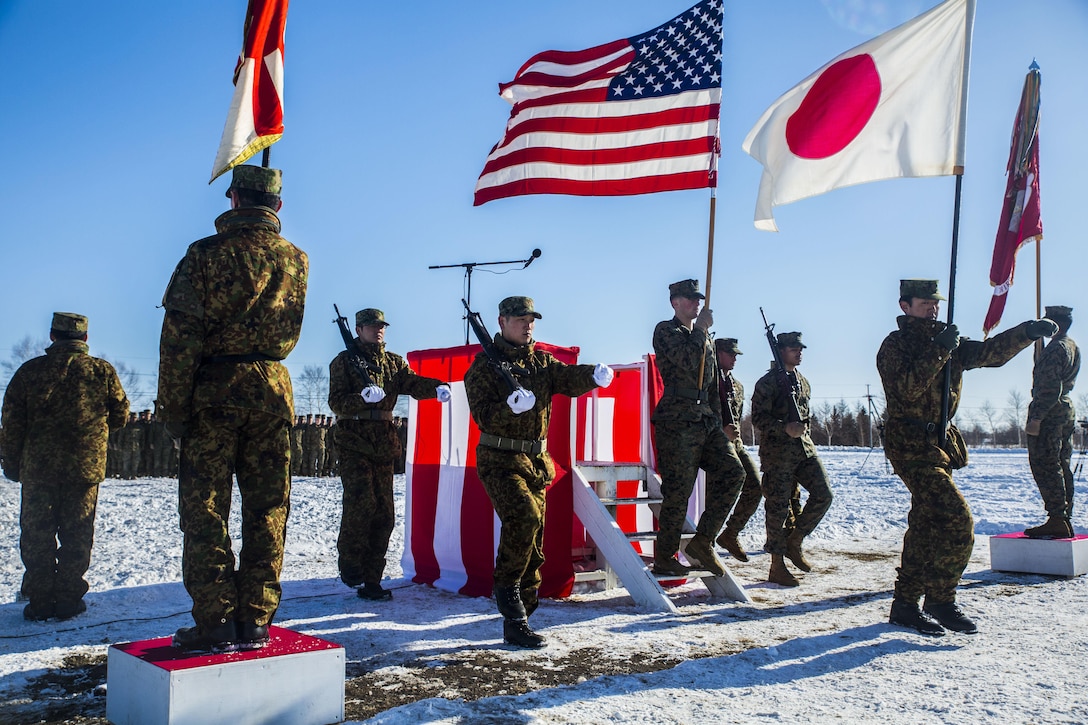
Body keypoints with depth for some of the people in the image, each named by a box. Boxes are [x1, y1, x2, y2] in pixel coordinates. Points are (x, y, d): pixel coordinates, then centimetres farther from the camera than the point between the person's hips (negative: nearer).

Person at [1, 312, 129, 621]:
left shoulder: (29, 370, 1)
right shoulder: (103, 371, 0)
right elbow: (120, 416, 6)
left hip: (37, 468, 0)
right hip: (85, 468, 0)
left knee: (37, 535, 9)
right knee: (76, 535, 8)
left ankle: (40, 600, 10)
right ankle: (69, 598, 9)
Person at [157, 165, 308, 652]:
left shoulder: (205, 254, -6)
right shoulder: (296, 260, 5)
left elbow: (180, 337, -9)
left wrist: (173, 408, -5)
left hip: (214, 392, -3)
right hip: (273, 390, 3)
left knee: (205, 511, 4)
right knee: (266, 512, 8)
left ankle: (214, 624, 4)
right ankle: (254, 622, 11)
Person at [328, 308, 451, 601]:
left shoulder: (393, 362, 15)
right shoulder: (344, 361, 2)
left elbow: (413, 383, -3)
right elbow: (336, 401, -8)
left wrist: (437, 387, -23)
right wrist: (363, 397, -26)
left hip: (383, 444, 5)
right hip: (354, 443, -5)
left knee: (384, 513, 3)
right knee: (362, 502, -20)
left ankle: (370, 581, 11)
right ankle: (349, 562, 0)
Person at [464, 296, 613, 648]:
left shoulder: (542, 362, 12)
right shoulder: (485, 365, -5)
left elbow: (568, 379, -6)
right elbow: (483, 415, -16)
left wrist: (593, 375, -27)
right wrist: (511, 408, -35)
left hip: (537, 461, 6)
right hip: (500, 460, -6)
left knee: (533, 543, 9)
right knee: (523, 516, -30)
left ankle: (516, 622, 20)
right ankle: (506, 585, -10)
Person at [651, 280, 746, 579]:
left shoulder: (703, 336, 23)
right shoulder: (666, 331, -1)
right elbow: (688, 360, -19)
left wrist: (717, 420, 18)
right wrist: (702, 327, -8)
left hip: (707, 420, 8)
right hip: (677, 422, -7)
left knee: (732, 471, -6)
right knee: (678, 490, -6)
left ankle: (702, 542, 3)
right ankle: (664, 557, 7)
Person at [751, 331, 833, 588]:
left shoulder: (803, 383, 17)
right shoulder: (767, 383, -5)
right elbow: (758, 419, -12)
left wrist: (805, 433, 18)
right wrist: (785, 428, -24)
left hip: (805, 449, 7)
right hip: (777, 453, -7)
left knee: (823, 494, -6)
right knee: (778, 508, -3)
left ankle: (794, 542, 12)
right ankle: (777, 566, 5)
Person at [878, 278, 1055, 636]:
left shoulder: (948, 341, 14)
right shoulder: (895, 345, -8)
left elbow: (990, 352, 5)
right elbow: (907, 388, -22)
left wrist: (1027, 332, -9)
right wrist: (938, 351, -26)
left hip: (940, 443, 8)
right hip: (911, 445, -8)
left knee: (925, 525, 11)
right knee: (956, 519, -15)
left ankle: (905, 605, 19)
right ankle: (940, 601, -4)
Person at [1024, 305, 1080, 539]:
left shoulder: (1055, 348, -15)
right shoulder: (1073, 348, 16)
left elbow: (1050, 388, -21)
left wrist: (1036, 417, -22)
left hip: (1050, 412, -10)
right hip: (1068, 410, 10)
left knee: (1044, 466, -9)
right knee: (1062, 467, 12)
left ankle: (1057, 520, -13)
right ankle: (1066, 520, 14)